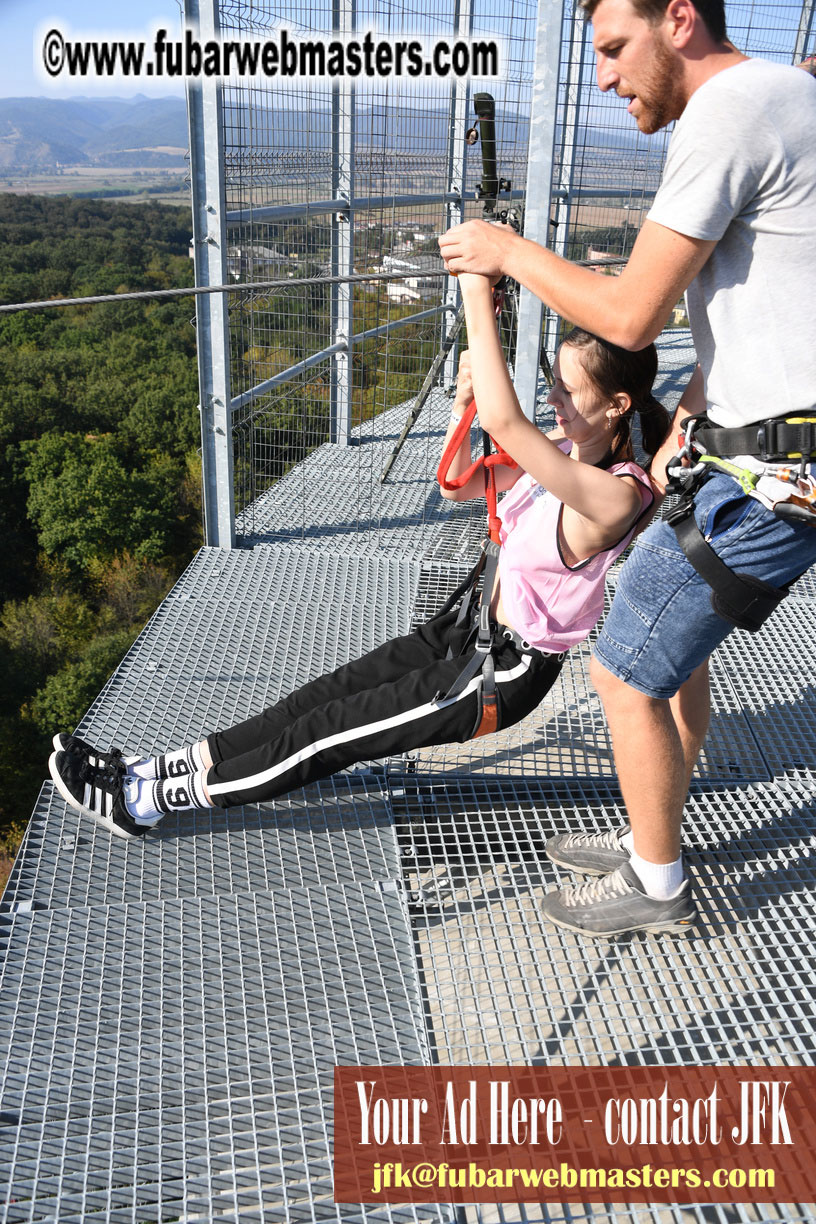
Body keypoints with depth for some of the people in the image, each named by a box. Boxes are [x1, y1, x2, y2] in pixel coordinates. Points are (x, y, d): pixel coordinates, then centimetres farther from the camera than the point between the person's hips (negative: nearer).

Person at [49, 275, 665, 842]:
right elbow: (458, 484, 6)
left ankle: (156, 796, 5)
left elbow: (504, 423, -42)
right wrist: (464, 403, -12)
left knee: (333, 729, -5)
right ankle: (175, 765, 8)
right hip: (472, 629, 8)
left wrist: (479, 297, -38)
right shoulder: (563, 447, -1)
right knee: (332, 691, 3)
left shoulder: (616, 495, -29)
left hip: (503, 675, -8)